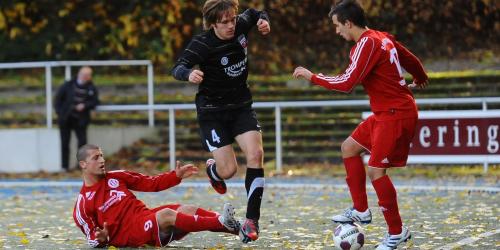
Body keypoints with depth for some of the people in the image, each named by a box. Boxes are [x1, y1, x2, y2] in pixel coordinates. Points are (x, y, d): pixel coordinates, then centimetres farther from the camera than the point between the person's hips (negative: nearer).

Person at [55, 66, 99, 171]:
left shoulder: (91, 88, 1)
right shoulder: (68, 85, 0)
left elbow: (95, 101, 1)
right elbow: (58, 98, 4)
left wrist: (85, 106, -16)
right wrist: (59, 112, -4)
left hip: (80, 120, 0)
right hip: (66, 119, 0)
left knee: (82, 142, -7)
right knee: (65, 143, 4)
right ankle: (65, 166, 12)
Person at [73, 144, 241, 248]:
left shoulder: (116, 177, 14)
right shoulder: (83, 204, 0)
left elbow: (151, 184, 16)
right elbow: (93, 240, 2)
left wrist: (176, 176, 2)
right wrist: (101, 238, -22)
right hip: (130, 236, -6)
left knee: (188, 210, -20)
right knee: (166, 214, -32)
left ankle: (238, 227, -36)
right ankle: (221, 223, -44)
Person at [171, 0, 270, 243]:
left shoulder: (241, 26, -6)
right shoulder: (202, 43, -21)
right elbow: (178, 67, -28)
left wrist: (263, 20, -6)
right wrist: (189, 73, -51)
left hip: (241, 106, 4)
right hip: (212, 111, -4)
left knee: (255, 155, -16)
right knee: (228, 170, -10)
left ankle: (251, 221, -8)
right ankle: (212, 169, 32)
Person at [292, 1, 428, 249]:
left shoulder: (367, 44, -18)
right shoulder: (383, 38, 9)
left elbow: (346, 83, -22)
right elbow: (411, 60, 21)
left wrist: (312, 76, -10)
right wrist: (420, 80, 43)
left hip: (396, 114, -10)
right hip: (385, 113, 10)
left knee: (376, 171, -11)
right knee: (349, 147, 16)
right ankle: (360, 210, 21)